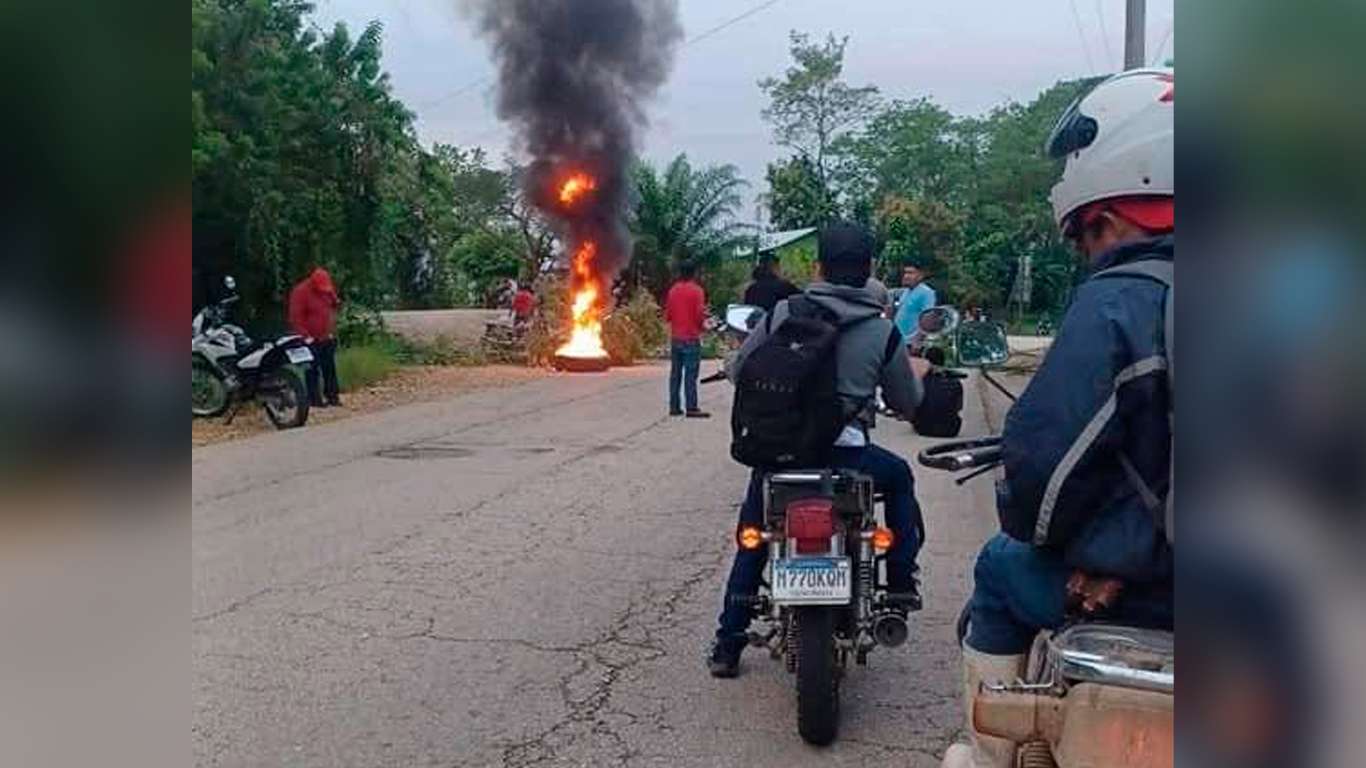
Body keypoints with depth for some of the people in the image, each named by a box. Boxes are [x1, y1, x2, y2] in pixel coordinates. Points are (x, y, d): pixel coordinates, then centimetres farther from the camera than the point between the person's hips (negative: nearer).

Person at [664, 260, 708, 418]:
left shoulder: (673, 290, 7)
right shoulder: (696, 290, -9)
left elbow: (667, 316, 9)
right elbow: (700, 315, -14)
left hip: (675, 338, 5)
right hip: (692, 338, -5)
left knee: (675, 373, 10)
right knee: (691, 374, -5)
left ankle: (674, 406, 11)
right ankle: (691, 408, -6)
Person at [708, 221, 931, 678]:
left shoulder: (783, 313, 1)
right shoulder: (884, 333, 0)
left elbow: (738, 370, 10)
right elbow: (907, 404, 10)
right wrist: (917, 374, 33)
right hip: (845, 456, -1)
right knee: (899, 477, 31)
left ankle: (727, 646, 25)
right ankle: (901, 588, 32)